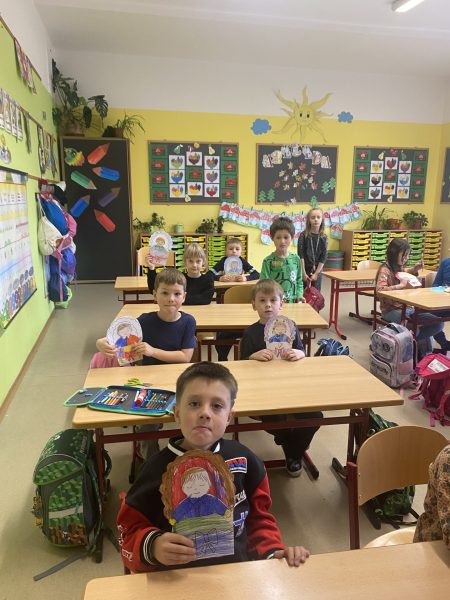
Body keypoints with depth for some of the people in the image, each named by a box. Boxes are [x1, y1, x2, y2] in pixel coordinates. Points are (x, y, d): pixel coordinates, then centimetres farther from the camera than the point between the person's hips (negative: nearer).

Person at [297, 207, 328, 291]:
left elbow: (324, 257, -3)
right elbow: (300, 255, -10)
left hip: (317, 271, 2)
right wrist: (303, 273, -13)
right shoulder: (303, 235, -7)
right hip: (304, 270, -2)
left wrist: (316, 273, -8)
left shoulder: (324, 238, -1)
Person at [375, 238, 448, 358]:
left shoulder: (399, 267, 11)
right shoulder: (385, 270, -13)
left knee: (438, 322, -5)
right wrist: (401, 285, -25)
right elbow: (380, 289, -29)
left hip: (407, 308, 8)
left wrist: (414, 270, 17)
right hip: (391, 311, -8)